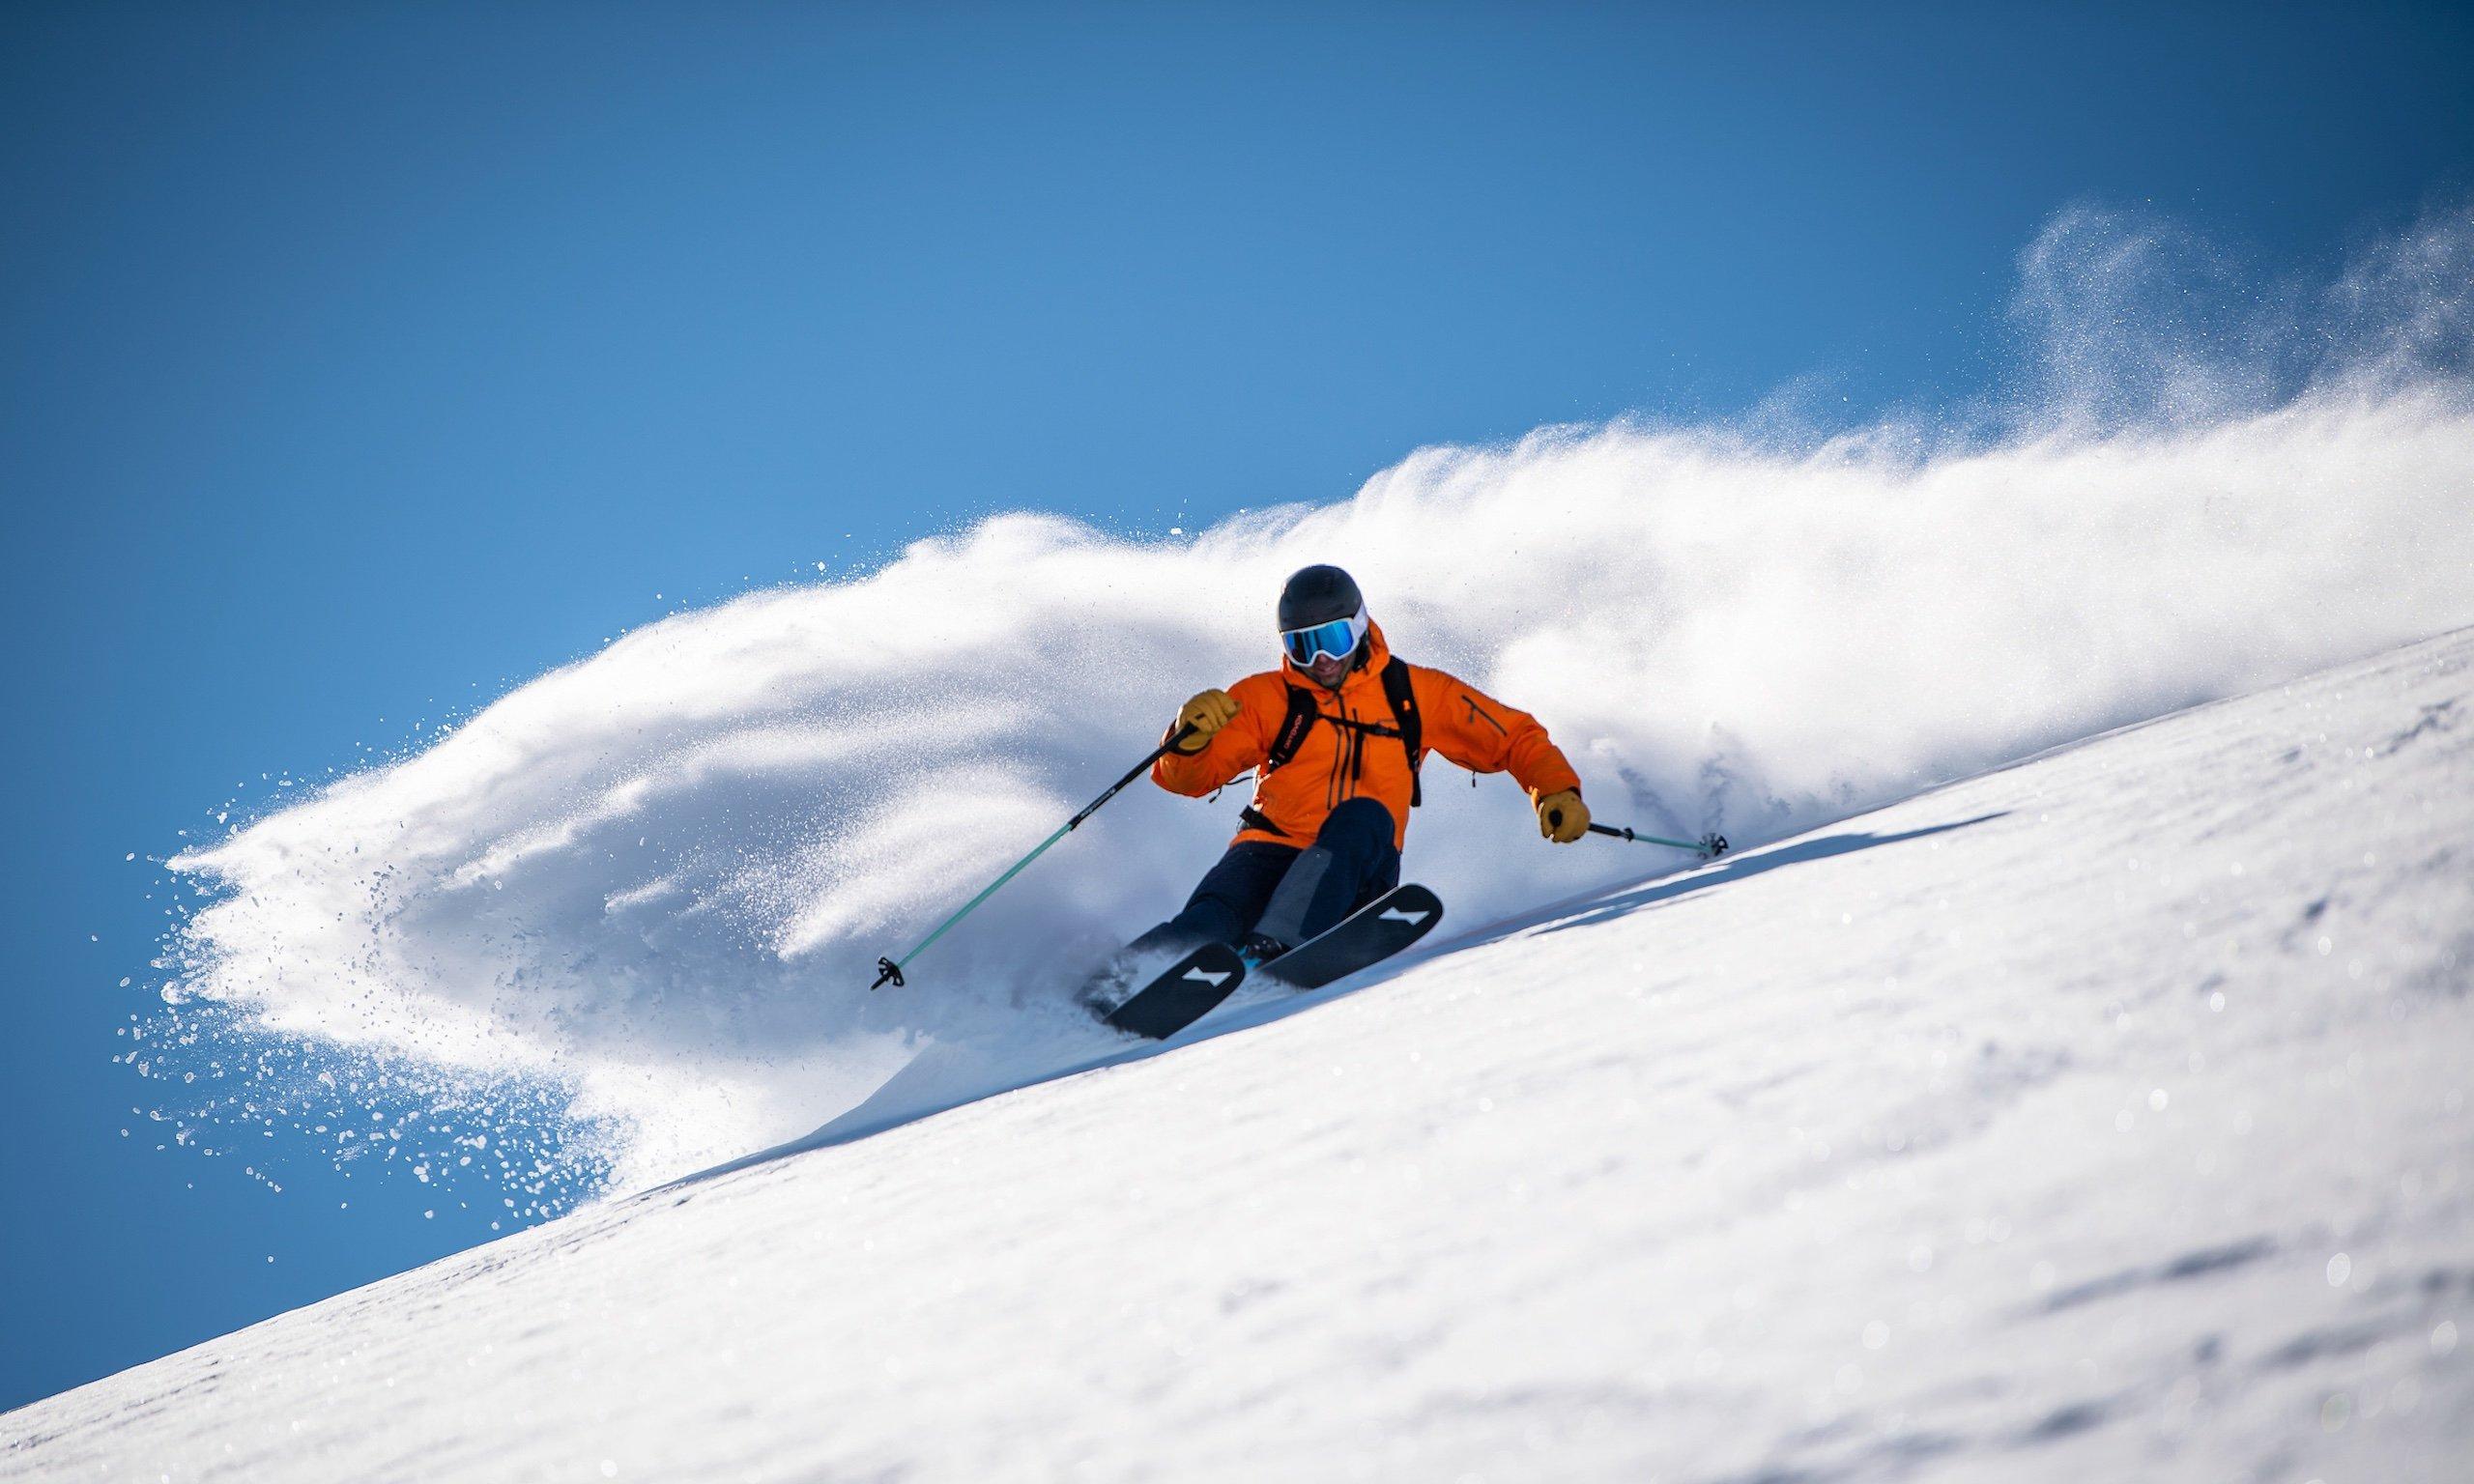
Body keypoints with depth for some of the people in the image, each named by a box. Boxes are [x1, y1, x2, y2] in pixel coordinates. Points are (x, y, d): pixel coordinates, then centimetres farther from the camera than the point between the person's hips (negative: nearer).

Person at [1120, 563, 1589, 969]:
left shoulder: (1414, 693, 11)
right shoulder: (1265, 697, 8)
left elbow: (1514, 737, 16)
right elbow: (1185, 777, 3)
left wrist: (1557, 789, -2)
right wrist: (1191, 734, -20)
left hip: (1355, 876, 0)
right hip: (1270, 854, 0)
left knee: (1364, 815, -34)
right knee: (1208, 926, -32)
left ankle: (1274, 948, -49)